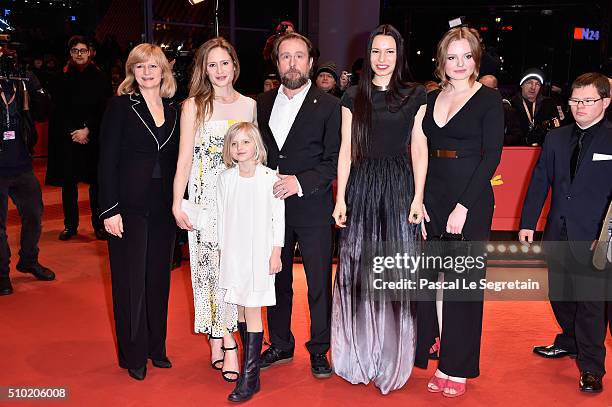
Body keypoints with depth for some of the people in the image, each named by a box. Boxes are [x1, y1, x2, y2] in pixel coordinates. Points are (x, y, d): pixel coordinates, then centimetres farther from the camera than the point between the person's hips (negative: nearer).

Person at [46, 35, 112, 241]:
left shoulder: (100, 78, 3)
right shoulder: (63, 79, 8)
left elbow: (105, 109, -1)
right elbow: (59, 110, 6)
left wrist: (88, 130, -11)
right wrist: (72, 132, -7)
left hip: (94, 138, -2)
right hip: (67, 138, 2)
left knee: (96, 181, -1)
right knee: (68, 182, 3)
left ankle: (99, 224, 7)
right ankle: (70, 224, 12)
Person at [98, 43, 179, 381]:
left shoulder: (173, 110, 9)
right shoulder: (120, 106, -4)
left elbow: (176, 160, 12)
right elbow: (107, 160, -8)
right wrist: (110, 209, -13)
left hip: (164, 207, 4)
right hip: (129, 206, -4)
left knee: (159, 277, 12)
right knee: (131, 280, 3)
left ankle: (156, 347, 27)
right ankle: (133, 355, 18)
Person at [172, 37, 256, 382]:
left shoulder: (249, 105, 9)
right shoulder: (194, 106, 2)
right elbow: (185, 158, -1)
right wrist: (177, 203, -7)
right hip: (205, 195, -2)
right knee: (212, 263, -2)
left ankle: (222, 338, 13)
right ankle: (226, 342, 7)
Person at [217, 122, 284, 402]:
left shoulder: (270, 178, -4)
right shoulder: (226, 179, 5)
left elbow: (278, 218, -2)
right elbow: (221, 217, 9)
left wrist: (276, 253, -4)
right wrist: (222, 251, 8)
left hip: (260, 253, -4)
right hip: (233, 253, 4)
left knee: (253, 311, -5)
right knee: (241, 311, 9)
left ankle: (249, 378, -2)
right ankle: (251, 365, 22)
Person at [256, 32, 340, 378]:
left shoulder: (328, 105, -3)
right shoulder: (262, 104, 10)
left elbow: (335, 160, -7)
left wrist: (301, 181, -18)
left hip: (312, 207, -4)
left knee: (319, 282, 5)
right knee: (277, 279, 14)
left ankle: (319, 349, 21)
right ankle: (280, 345, 30)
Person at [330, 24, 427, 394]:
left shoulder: (416, 95, 5)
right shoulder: (354, 97, 9)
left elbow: (419, 149, 2)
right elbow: (346, 150, 6)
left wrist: (418, 197, -5)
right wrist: (340, 198, 0)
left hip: (399, 187, -1)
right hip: (361, 187, 2)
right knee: (357, 270, 4)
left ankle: (392, 357, 16)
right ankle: (359, 353, 21)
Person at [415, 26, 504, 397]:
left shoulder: (489, 99, -3)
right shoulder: (431, 99, 11)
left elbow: (491, 156, -10)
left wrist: (463, 207, -15)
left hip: (471, 201, -4)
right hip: (431, 198, 4)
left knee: (462, 282, 3)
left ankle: (456, 368, 14)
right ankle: (420, 350, 23)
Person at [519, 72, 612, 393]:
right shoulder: (556, 138, 10)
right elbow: (540, 182, 11)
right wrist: (528, 222, 6)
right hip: (558, 233, 5)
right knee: (559, 293, 17)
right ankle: (569, 342, 40)